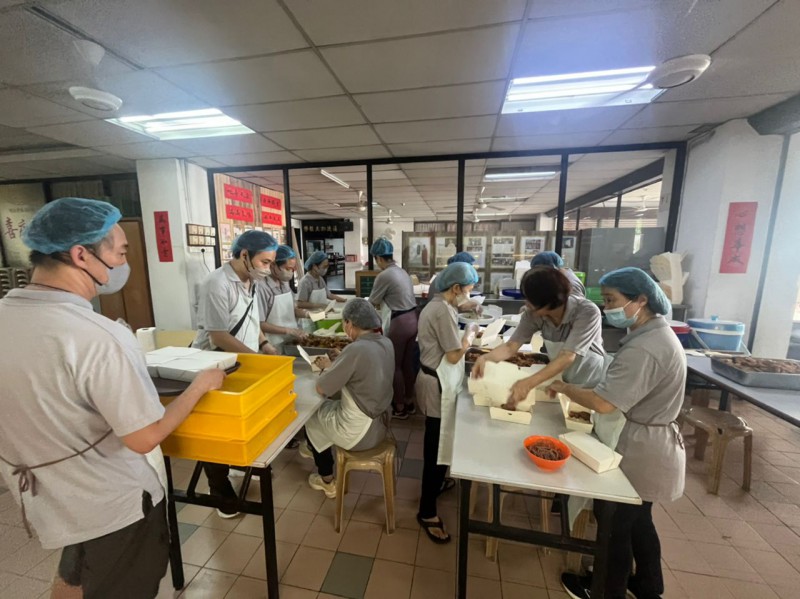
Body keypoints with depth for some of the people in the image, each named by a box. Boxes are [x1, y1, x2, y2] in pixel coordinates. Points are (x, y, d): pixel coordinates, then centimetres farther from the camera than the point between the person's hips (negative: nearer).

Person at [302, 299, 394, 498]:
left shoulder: (356, 349, -28)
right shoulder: (386, 343, -5)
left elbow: (321, 388, -18)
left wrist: (327, 367, -1)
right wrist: (338, 363, 4)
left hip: (358, 433, -7)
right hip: (379, 424, 7)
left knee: (312, 416, 20)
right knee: (328, 406, 26)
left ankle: (327, 481, 35)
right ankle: (316, 449, 49)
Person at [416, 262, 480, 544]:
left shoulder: (433, 305, 9)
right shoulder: (444, 312, -23)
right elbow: (454, 356, -21)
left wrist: (462, 339, 7)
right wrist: (470, 335, -7)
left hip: (432, 379, 10)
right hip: (439, 386, -10)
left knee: (435, 443, 26)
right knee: (438, 446, 3)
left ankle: (434, 485, 47)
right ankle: (427, 511, 19)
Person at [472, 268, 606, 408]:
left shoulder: (587, 312, -29)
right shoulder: (533, 313, -18)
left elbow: (567, 357, -37)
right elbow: (510, 347, -19)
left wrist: (529, 383, -48)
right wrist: (485, 358, -39)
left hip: (592, 385, -2)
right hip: (560, 379, 3)